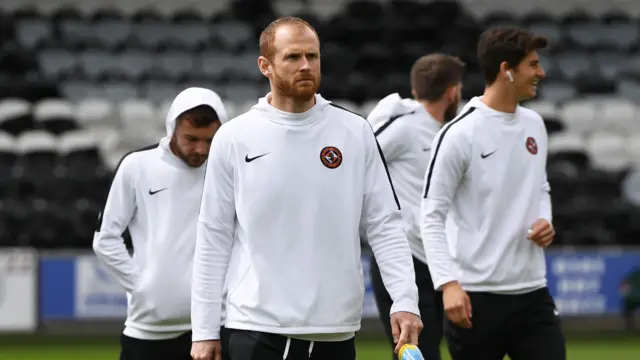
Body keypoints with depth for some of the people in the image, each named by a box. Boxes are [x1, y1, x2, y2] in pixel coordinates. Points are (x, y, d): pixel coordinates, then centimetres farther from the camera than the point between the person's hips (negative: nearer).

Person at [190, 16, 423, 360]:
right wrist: (204, 330, 1)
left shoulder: (356, 133, 4)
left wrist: (405, 300, -9)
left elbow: (385, 225, 4)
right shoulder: (234, 138, 1)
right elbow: (213, 239, 4)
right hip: (256, 331, -2)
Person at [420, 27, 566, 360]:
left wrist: (544, 221, 3)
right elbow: (432, 216, -10)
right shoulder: (460, 134, -11)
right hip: (477, 297, -6)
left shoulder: (534, 125, 9)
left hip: (532, 292, 6)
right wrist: (448, 283, -20)